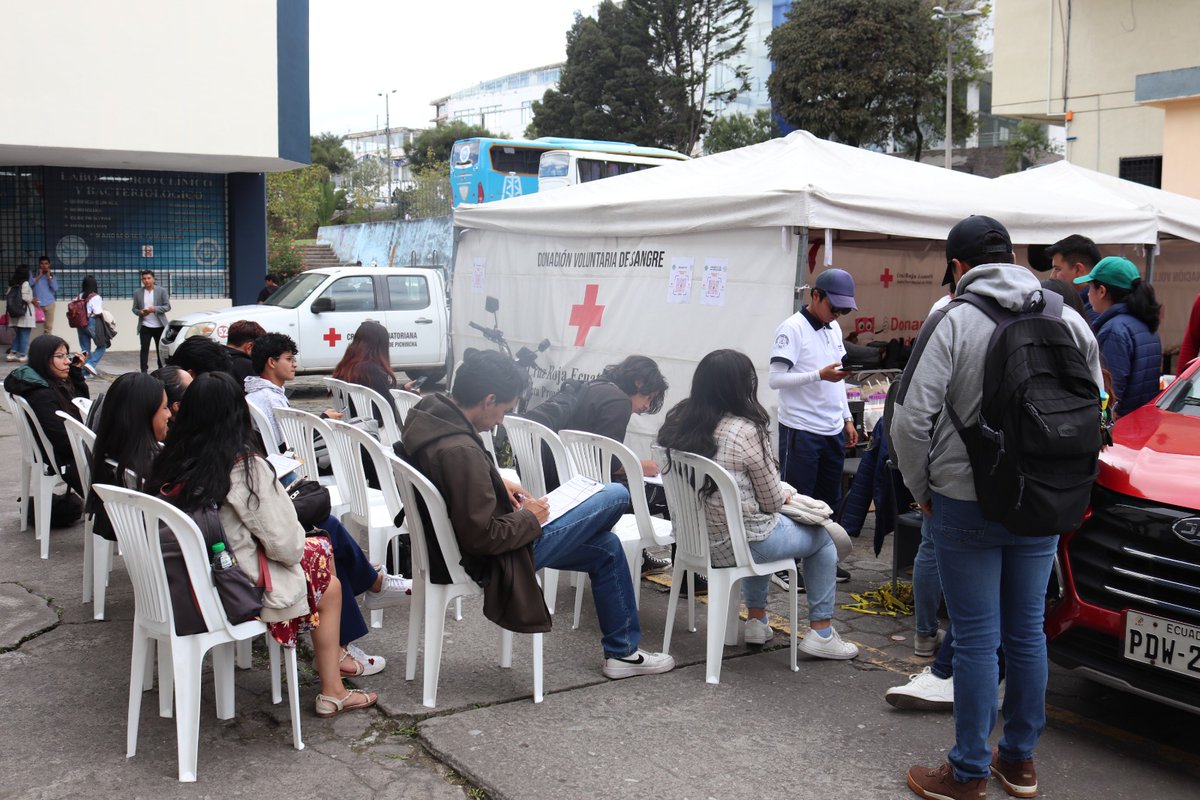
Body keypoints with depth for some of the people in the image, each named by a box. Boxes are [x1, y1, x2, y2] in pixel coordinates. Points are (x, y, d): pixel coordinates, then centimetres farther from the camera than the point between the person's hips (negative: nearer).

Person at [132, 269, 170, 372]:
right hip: (145, 326, 1)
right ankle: (143, 371, -4)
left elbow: (167, 306, -3)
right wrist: (140, 312, -13)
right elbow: (134, 309, 9)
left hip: (159, 326, -1)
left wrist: (155, 309, -19)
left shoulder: (162, 291, 1)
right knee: (144, 349, -4)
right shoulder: (138, 293, 7)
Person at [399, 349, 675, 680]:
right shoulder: (461, 452, -35)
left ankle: (621, 651, 35)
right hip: (492, 561, -10)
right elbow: (483, 537, -31)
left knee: (607, 548, 18)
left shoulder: (423, 417, -4)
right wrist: (529, 519, -14)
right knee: (616, 496, 0)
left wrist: (497, 483, 3)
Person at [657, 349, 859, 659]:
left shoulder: (679, 424, -3)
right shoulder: (747, 431, -22)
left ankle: (756, 621, 39)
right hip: (738, 544, -7)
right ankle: (821, 633, 20)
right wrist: (786, 496, 11)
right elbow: (773, 501, -13)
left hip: (695, 538, 7)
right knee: (823, 538, 18)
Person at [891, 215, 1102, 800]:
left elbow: (912, 418, -17)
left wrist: (921, 488, -2)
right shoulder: (1067, 319, 2)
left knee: (976, 638, 3)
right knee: (1027, 632, 15)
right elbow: (1093, 406, 9)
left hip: (965, 505, -5)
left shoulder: (953, 322, -12)